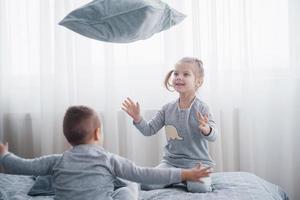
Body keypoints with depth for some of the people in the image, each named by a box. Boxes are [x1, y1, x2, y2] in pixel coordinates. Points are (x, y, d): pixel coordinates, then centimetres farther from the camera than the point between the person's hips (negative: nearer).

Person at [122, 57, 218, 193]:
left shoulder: (201, 108, -9)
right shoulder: (168, 108, 3)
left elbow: (213, 136, -17)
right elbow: (149, 130, 7)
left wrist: (206, 129, -40)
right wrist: (137, 118, -11)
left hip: (197, 161, -3)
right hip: (171, 161, 3)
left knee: (199, 187, -31)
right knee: (146, 184, -17)